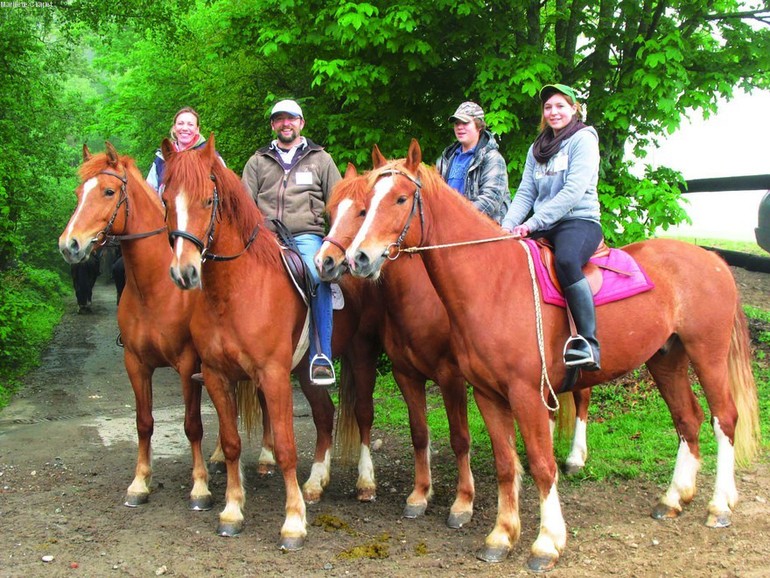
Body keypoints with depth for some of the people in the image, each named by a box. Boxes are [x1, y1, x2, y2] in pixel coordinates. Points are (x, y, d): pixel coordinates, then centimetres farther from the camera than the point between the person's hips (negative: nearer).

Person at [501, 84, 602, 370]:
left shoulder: (583, 139, -1)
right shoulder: (538, 148, 20)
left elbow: (573, 192, -14)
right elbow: (525, 193, 12)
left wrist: (533, 222, -20)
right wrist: (508, 226, -7)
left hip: (579, 221, -7)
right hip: (543, 227, 7)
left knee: (566, 260, -37)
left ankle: (588, 342, -36)